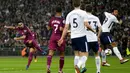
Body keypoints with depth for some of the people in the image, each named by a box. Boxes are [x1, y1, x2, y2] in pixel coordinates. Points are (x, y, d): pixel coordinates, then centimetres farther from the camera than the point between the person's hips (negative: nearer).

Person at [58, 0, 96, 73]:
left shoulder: (69, 14, 9)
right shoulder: (83, 13, -5)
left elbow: (66, 27, 5)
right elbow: (86, 25, -14)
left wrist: (62, 38, 8)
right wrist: (93, 30, 3)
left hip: (73, 37, 5)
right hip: (81, 36, -5)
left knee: (77, 54, 16)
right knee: (85, 55, -2)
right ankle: (78, 65, -29)